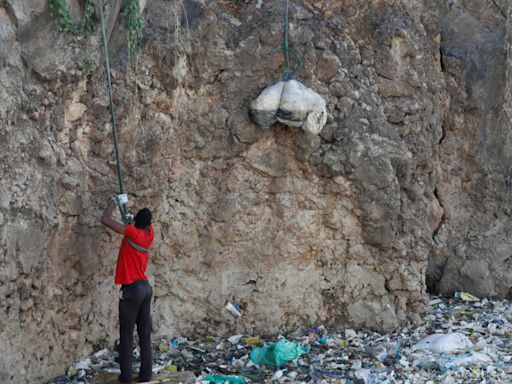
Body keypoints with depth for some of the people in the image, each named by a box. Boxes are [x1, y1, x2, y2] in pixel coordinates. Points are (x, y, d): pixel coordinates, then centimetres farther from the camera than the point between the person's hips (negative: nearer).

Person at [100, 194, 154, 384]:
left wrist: (115, 201, -3)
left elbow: (105, 219, -15)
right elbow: (146, 221, 31)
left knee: (126, 336, -1)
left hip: (131, 289, -7)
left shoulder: (132, 232, -15)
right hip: (145, 288, 7)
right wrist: (133, 218, 18)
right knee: (145, 335, 8)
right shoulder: (149, 233, 5)